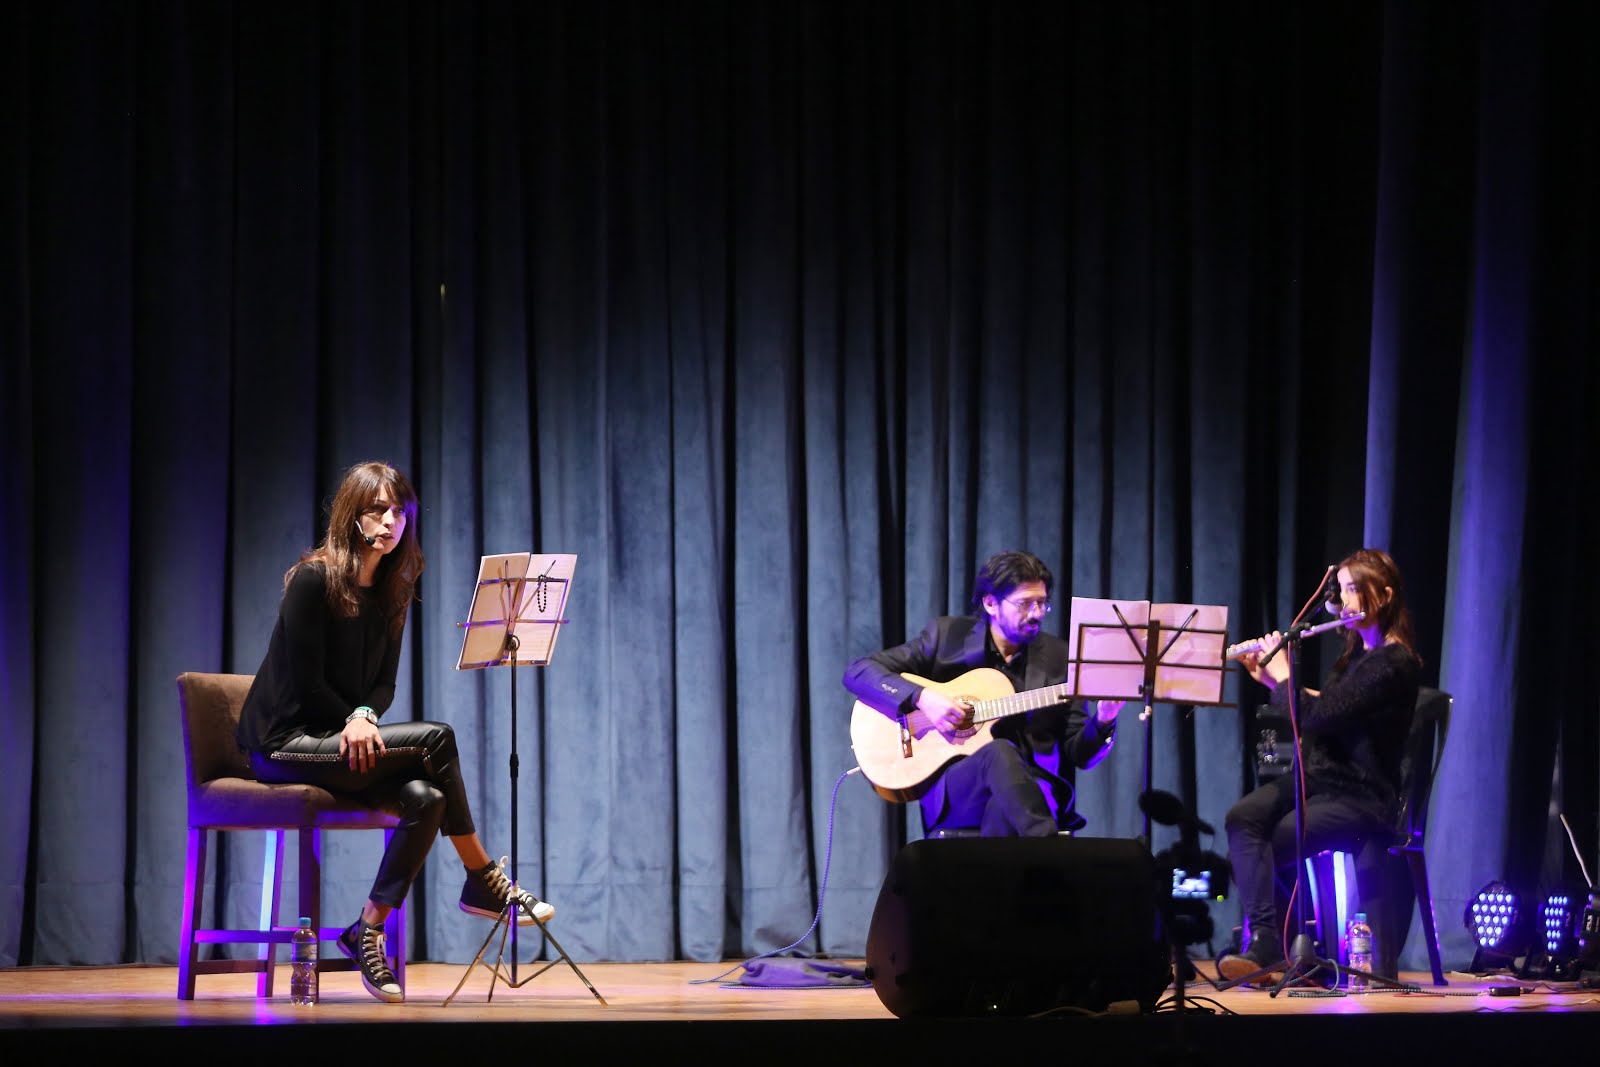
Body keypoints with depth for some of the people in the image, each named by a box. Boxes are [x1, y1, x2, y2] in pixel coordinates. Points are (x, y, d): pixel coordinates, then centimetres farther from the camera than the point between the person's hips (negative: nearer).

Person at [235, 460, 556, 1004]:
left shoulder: (390, 591, 9)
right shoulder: (313, 579, -12)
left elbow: (383, 683, 8)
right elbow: (306, 684, -14)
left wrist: (365, 717, -13)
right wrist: (357, 725, -8)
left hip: (344, 739, 7)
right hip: (285, 743, -7)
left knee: (425, 798, -23)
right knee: (435, 738, -23)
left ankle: (368, 931, -14)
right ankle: (484, 882, -12)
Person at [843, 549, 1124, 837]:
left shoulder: (1056, 656, 12)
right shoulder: (947, 634, 6)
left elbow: (1079, 754, 12)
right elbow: (857, 672, 2)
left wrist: (1102, 722, -10)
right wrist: (922, 697, -13)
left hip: (1028, 791, 1)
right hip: (948, 790, -1)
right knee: (1000, 752, -37)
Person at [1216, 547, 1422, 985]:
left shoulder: (1395, 663, -16)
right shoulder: (1357, 650, 15)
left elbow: (1319, 716, -22)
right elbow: (1321, 708, 26)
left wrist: (1282, 676, -7)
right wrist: (1270, 679, 15)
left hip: (1361, 799, -8)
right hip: (1316, 777, 8)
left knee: (1274, 843, -24)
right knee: (1242, 818, -19)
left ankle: (1266, 946, -12)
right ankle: (1264, 939, -32)